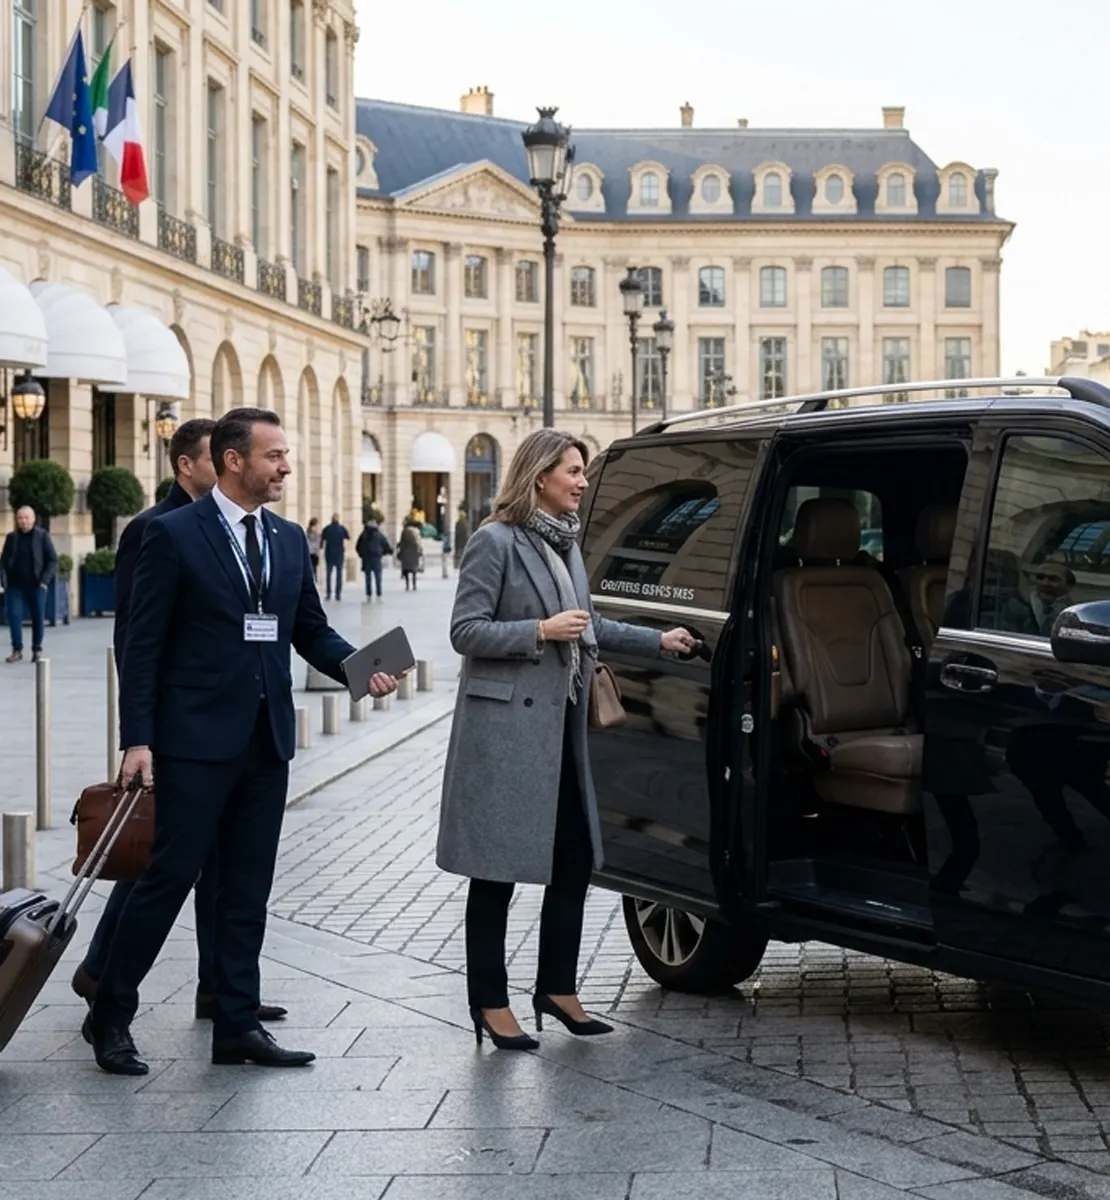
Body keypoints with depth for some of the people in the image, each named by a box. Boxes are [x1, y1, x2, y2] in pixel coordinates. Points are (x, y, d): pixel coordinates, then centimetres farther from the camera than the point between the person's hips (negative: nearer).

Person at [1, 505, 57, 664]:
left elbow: (53, 560, -1)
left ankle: (37, 650, 14)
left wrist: (45, 580, -10)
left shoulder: (42, 536, -1)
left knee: (38, 618, 2)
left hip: (36, 585, -2)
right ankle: (17, 650, 2)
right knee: (14, 615, -6)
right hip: (15, 585, 2)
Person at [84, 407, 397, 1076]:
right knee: (170, 876, -2)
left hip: (267, 741, 6)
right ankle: (110, 1016, 12)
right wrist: (138, 739, -14)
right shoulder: (174, 535, -6)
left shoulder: (290, 539, 12)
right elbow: (143, 644, -8)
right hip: (197, 741, -6)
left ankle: (238, 1024, 16)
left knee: (249, 889, 9)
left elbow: (312, 630, 16)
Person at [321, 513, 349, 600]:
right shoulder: (342, 528, -4)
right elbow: (348, 538, 8)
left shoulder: (327, 528, -5)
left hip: (329, 553, 0)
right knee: (339, 573, 4)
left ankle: (328, 594, 5)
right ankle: (338, 594, -1)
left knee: (328, 573, 8)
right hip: (339, 553, 0)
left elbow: (322, 539, -3)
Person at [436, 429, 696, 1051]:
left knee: (574, 862, 11)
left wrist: (658, 639, 21)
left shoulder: (567, 544, 14)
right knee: (498, 870, 0)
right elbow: (465, 630, -12)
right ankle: (491, 1003, 9)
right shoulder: (496, 541, -10)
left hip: (559, 725, 8)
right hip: (506, 726, -8)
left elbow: (590, 625, 24)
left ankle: (558, 987, 25)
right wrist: (540, 631, -19)